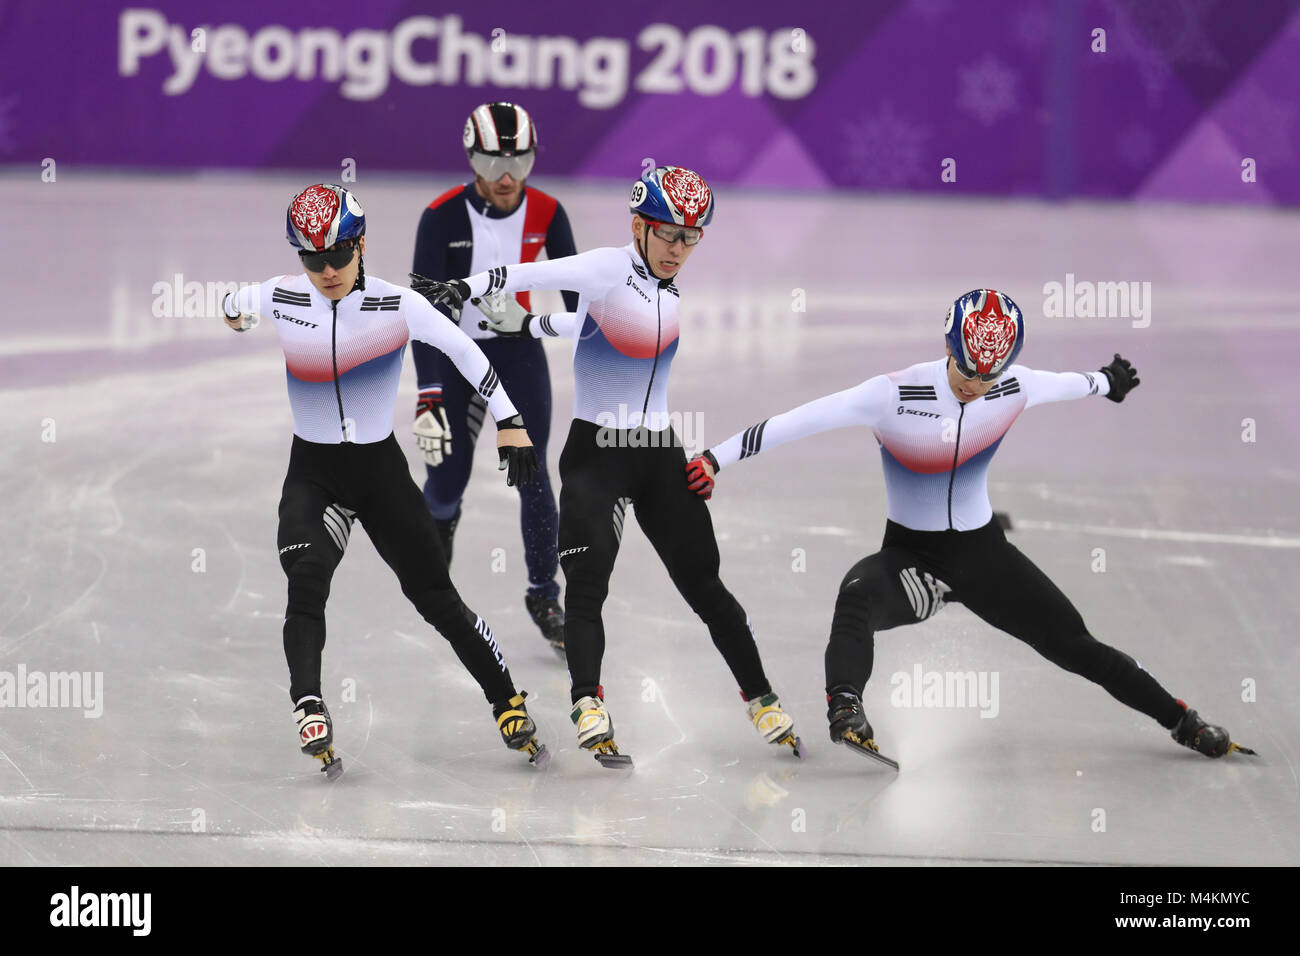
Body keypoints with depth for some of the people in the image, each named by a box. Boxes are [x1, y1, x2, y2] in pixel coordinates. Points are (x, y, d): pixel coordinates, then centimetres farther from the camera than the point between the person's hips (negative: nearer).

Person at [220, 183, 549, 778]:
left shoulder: (397, 305, -11)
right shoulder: (281, 299, -6)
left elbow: (464, 351, -6)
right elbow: (236, 304, 17)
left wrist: (509, 421, -8)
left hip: (381, 469, -1)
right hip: (312, 474, 1)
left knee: (435, 596, 2)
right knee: (306, 581, -25)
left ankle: (508, 704, 15)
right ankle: (309, 710, -32)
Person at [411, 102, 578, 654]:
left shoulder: (544, 214, -12)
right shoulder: (442, 217, -20)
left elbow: (574, 288, 1)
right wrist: (430, 395, -30)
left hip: (517, 348, 2)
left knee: (532, 473, -9)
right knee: (448, 477, -1)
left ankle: (544, 595, 3)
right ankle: (440, 517, 37)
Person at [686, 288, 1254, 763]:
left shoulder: (1013, 389, -8)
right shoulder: (894, 396, -20)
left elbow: (1070, 385, 15)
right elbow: (798, 422, -23)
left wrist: (1107, 383, 36)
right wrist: (715, 460, -26)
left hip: (982, 553, 3)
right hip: (908, 557, -3)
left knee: (1073, 644, 1)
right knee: (856, 599, -36)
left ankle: (1181, 721, 14)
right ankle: (845, 711, -52)